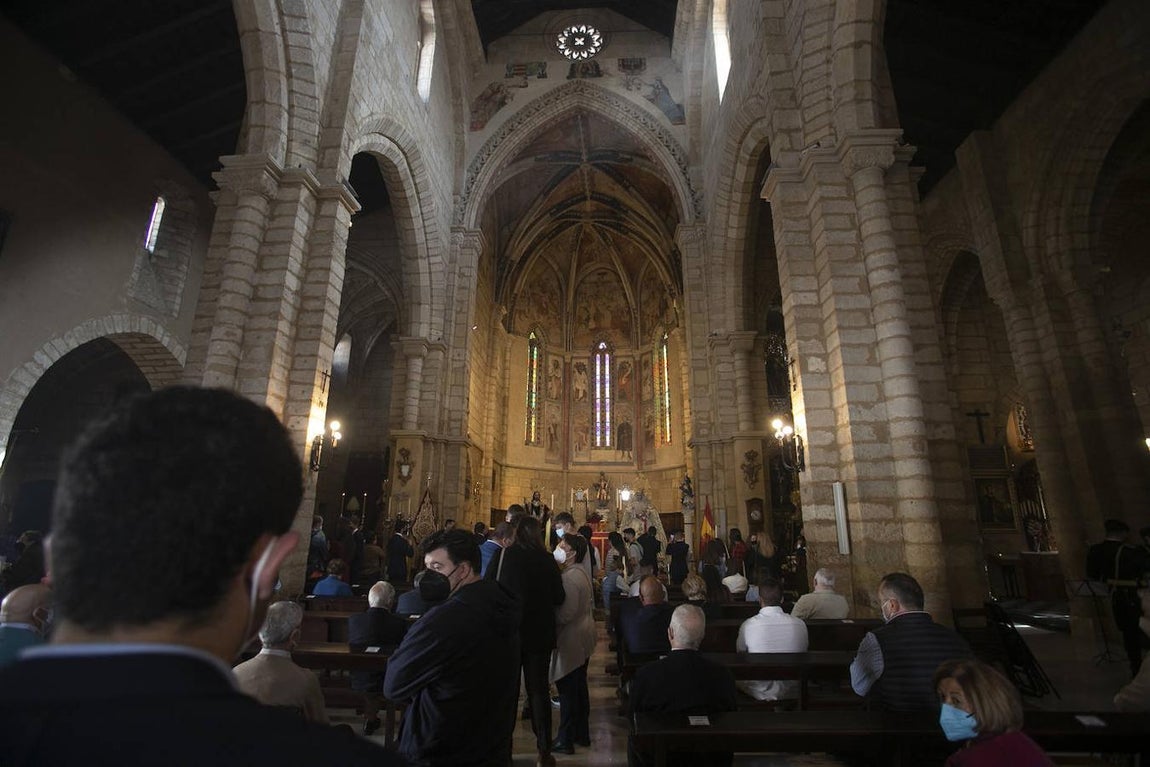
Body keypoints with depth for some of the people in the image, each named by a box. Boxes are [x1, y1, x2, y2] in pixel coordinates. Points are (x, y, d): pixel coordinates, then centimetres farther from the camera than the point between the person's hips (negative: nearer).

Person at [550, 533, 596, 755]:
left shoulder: (570, 578, -22)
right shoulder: (582, 573, 9)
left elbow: (565, 614, -25)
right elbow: (589, 605, 17)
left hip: (570, 640, -10)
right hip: (583, 638, 10)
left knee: (567, 690, 2)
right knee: (579, 687, 19)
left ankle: (565, 740, 13)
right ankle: (582, 734, 31)